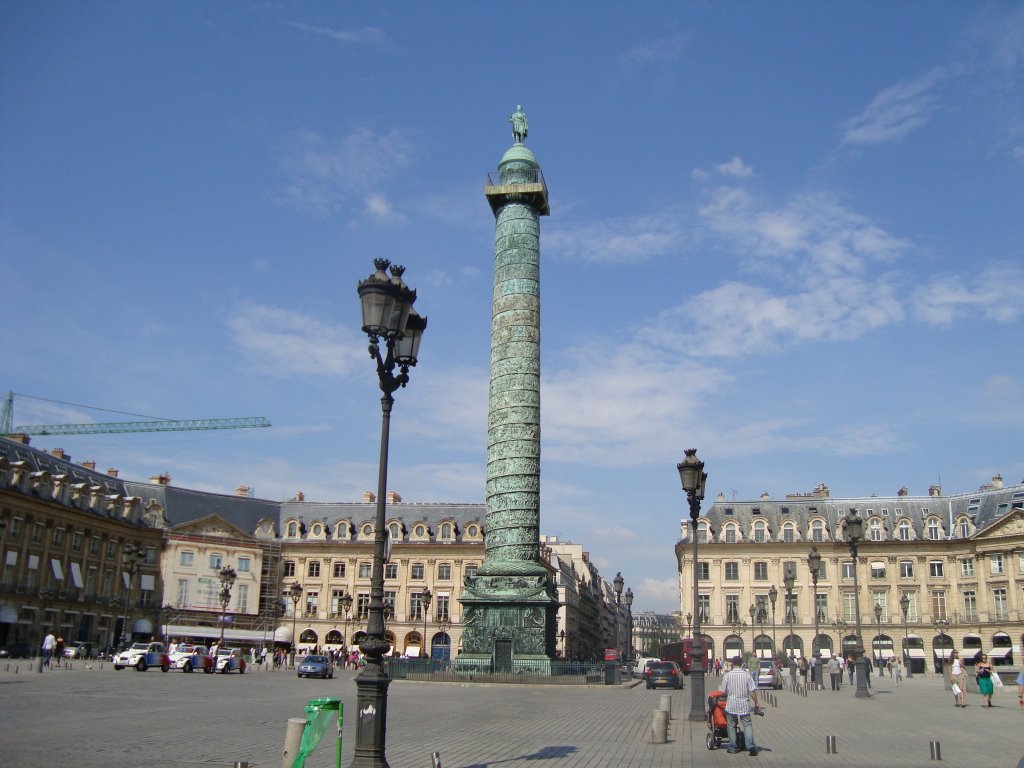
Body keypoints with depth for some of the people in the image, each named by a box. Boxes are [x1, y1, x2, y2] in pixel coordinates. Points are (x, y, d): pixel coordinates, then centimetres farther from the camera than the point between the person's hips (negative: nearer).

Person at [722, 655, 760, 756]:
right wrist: (756, 703, 4)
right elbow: (752, 691, -5)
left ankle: (732, 748, 14)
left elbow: (724, 692, 3)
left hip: (731, 705, 0)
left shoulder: (727, 675, -4)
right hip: (744, 704, 0)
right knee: (747, 725, 6)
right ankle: (751, 745, -10)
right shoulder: (746, 674, -3)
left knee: (732, 726, 11)